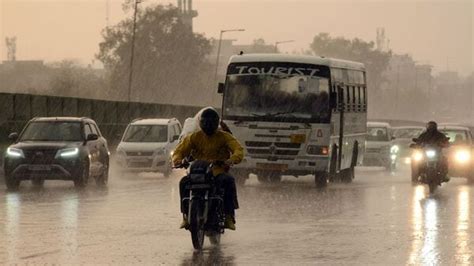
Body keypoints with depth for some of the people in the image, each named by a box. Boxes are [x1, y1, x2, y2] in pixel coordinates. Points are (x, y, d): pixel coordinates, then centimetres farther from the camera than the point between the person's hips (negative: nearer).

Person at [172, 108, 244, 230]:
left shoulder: (224, 137, 6)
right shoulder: (194, 137, 12)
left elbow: (238, 149, -7)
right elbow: (180, 150, 7)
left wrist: (233, 159, -32)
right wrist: (177, 159, -18)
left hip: (219, 172, -2)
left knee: (228, 181, -34)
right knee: (184, 182, -28)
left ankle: (229, 216, -30)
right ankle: (186, 215, -20)